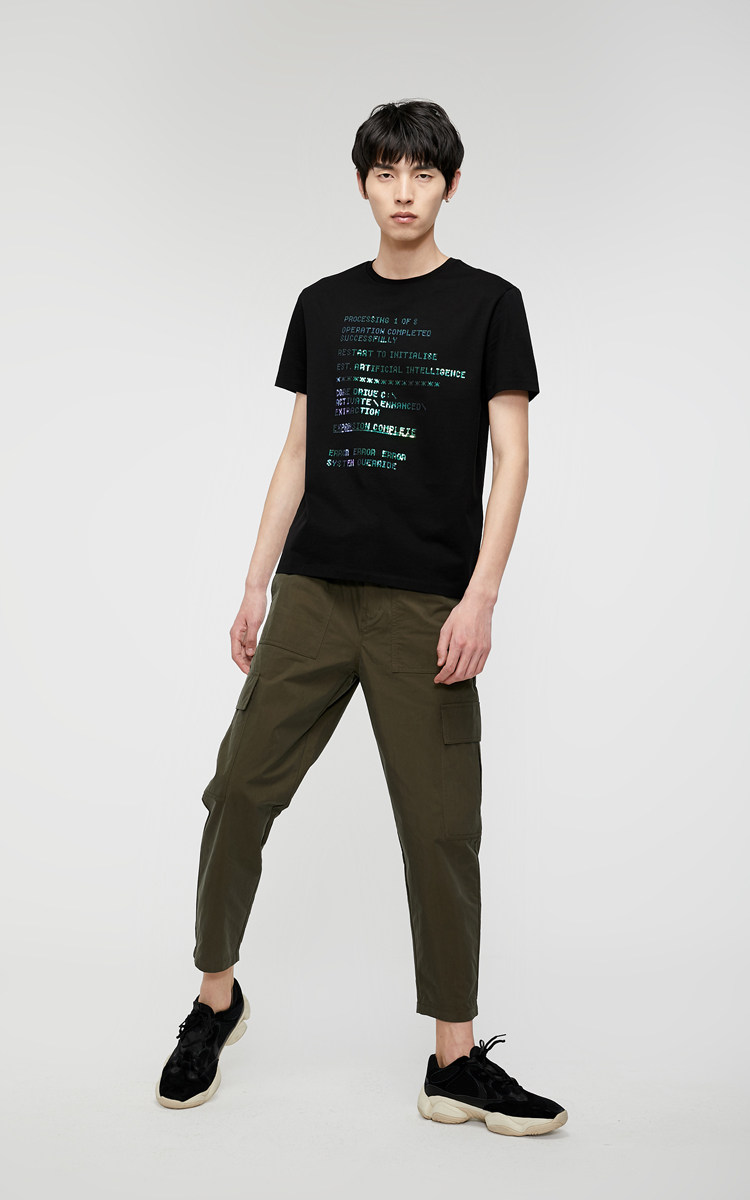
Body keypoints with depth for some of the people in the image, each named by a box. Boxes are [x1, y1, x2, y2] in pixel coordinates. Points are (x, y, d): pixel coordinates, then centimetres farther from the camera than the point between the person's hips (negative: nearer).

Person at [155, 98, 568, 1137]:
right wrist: (257, 583, 10)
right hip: (315, 592, 3)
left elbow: (510, 457, -2)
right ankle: (217, 999, 23)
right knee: (241, 791, 1)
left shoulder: (488, 304, 3)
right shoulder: (324, 305, 13)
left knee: (441, 827, 1)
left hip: (426, 606, -3)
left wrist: (480, 598, -12)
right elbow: (299, 453, 15)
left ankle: (456, 1061, 14)